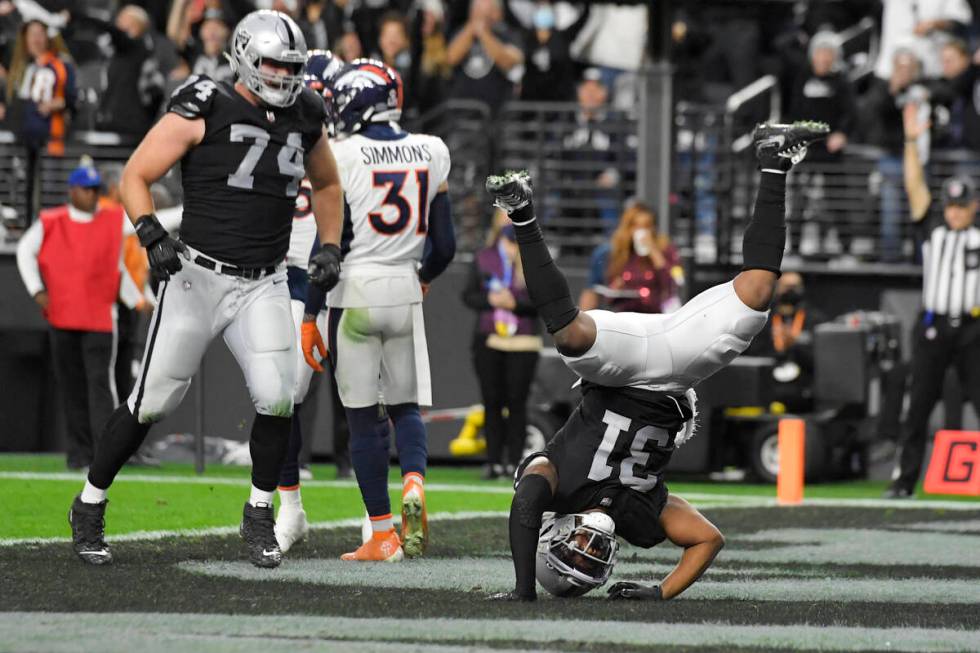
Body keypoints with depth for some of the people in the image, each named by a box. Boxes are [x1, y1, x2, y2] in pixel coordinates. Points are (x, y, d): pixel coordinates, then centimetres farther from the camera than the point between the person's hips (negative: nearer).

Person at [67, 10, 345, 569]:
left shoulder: (304, 119, 7)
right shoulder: (204, 112, -9)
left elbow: (327, 184, 26)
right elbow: (136, 176, -7)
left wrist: (331, 247, 14)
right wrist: (152, 235, -22)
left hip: (264, 286, 3)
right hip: (198, 276, -3)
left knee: (276, 397, -15)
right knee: (154, 400, 0)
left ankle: (260, 516, 5)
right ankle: (90, 507, 18)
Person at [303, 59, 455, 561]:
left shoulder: (342, 157, -9)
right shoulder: (431, 153, 4)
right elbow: (444, 244, 8)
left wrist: (309, 318, -3)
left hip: (355, 293, -3)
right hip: (404, 293, 3)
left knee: (364, 417, 4)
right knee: (406, 405, 17)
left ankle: (383, 534, 3)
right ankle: (414, 481, -13)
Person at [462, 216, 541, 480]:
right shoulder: (483, 258, 8)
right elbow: (468, 295, 9)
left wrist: (514, 303, -15)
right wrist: (490, 300, -9)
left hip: (523, 342, -2)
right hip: (488, 340, 2)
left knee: (517, 401, -2)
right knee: (492, 401, 2)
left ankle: (514, 461, 3)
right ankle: (494, 461, 7)